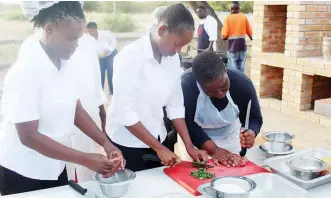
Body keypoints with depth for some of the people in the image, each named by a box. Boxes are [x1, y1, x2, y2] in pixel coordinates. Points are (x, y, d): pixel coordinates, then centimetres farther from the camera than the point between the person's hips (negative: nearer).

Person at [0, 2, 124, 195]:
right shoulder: (25, 70, -24)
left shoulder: (67, 62, -5)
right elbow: (29, 136, -24)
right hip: (22, 172, -6)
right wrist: (86, 159, -25)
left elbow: (76, 108, 3)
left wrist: (105, 142, -9)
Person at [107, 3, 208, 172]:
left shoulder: (173, 58, -1)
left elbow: (175, 105, 3)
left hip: (158, 139, 6)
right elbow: (124, 112, -21)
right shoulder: (130, 57, -20)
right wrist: (158, 147, -17)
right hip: (128, 145, -5)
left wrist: (190, 146, -3)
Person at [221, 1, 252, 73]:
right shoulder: (244, 17, 4)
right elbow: (250, 32, 5)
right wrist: (252, 39, 23)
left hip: (232, 46, -3)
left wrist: (224, 37, 12)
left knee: (233, 67, 0)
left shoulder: (228, 18, -4)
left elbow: (225, 34, -9)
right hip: (242, 45, 3)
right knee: (241, 66, 10)